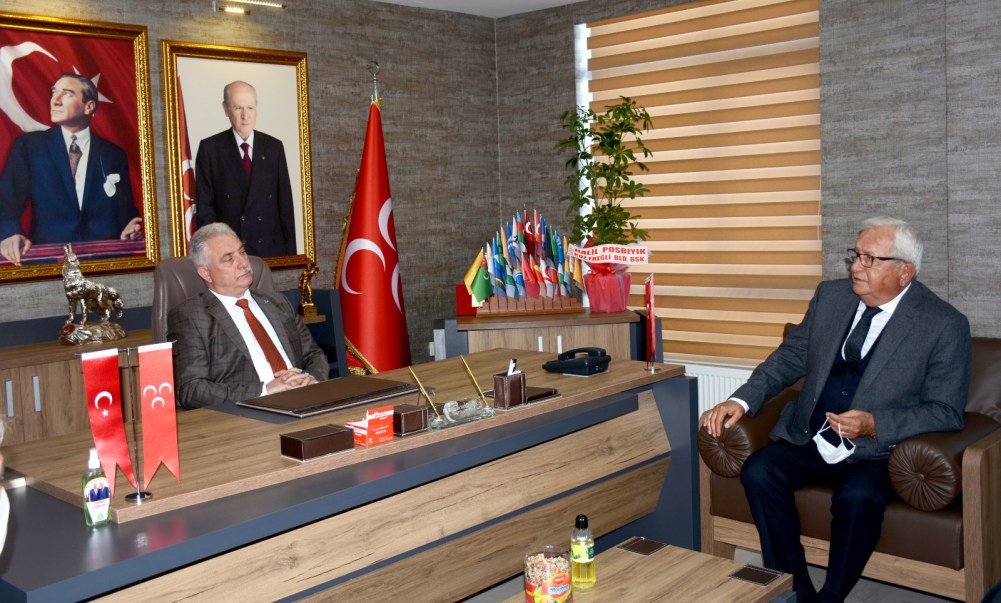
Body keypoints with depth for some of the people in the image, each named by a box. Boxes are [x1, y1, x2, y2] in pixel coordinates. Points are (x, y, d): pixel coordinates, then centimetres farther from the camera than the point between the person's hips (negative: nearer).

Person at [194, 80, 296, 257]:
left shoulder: (274, 147, 5)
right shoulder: (210, 148, 0)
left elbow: (285, 202, 6)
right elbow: (204, 205, 0)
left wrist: (290, 251, 3)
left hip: (271, 247, 2)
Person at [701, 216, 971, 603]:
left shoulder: (945, 325, -6)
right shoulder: (830, 296, 7)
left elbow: (946, 411, -8)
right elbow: (790, 358, 11)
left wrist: (873, 425, -23)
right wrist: (742, 401, -5)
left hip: (878, 448, -4)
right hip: (809, 438, 5)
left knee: (857, 496, -33)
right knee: (758, 471, -21)